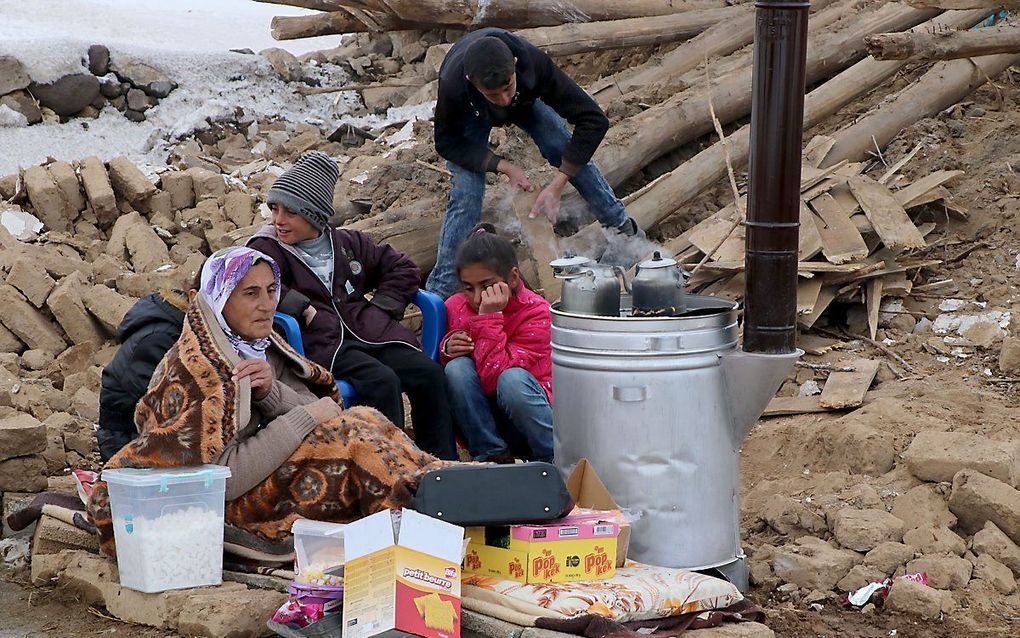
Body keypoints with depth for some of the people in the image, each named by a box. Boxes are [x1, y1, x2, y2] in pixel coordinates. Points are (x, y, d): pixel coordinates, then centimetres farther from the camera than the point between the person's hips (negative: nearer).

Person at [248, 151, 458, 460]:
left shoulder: (348, 243, 19)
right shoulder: (267, 248, 5)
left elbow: (403, 268, 25)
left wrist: (381, 305, 9)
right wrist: (303, 308, -19)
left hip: (369, 330, 5)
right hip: (322, 342, -5)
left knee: (428, 372, -19)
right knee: (382, 380, -32)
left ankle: (444, 467, -14)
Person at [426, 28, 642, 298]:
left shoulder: (534, 62, -43)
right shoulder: (452, 85, -44)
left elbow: (593, 120, -36)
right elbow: (447, 143, -24)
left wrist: (556, 186, -38)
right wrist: (503, 166, -34)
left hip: (526, 100, 2)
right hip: (472, 113, -2)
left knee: (571, 152, -13)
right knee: (466, 192, -16)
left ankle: (623, 227, 10)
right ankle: (441, 290, -8)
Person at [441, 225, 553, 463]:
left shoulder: (535, 312, -16)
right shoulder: (455, 307, -2)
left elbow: (495, 376, -27)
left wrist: (489, 317, -29)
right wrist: (446, 349, -14)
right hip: (479, 423, 4)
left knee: (512, 379, -35)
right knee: (457, 367, -23)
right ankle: (492, 456, -18)